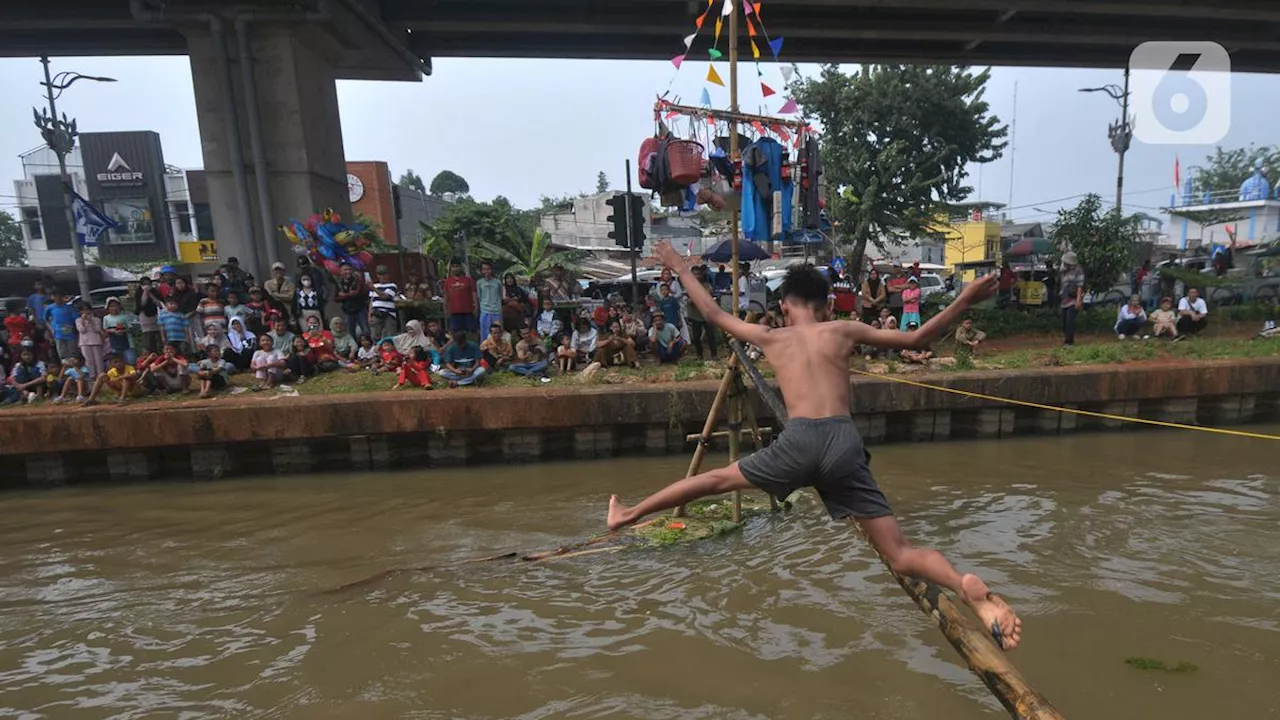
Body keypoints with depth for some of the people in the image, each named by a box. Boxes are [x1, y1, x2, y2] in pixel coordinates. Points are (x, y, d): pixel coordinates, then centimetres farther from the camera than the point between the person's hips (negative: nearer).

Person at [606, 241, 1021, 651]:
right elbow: (916, 340, 15)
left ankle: (628, 514, 31)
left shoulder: (770, 338, 17)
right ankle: (967, 588, -22)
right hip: (844, 445, 1)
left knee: (718, 479, 22)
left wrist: (680, 268, 40)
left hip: (798, 442, 0)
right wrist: (964, 302, 19)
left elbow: (712, 313, 27)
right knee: (901, 555, 7)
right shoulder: (842, 332, 15)